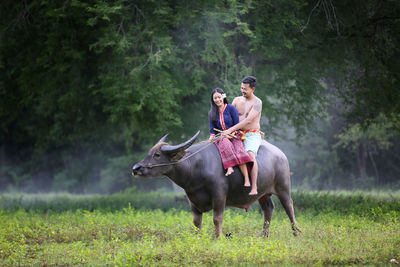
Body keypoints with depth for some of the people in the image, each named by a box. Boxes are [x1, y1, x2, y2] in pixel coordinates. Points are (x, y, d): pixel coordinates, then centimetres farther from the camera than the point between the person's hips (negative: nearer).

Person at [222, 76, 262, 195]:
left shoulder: (257, 102, -8)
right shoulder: (237, 100, 11)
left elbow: (248, 120, -18)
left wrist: (231, 129, -24)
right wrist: (223, 129, -9)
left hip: (252, 136, -7)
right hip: (239, 135, 7)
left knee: (251, 155, -31)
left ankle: (254, 188, -37)